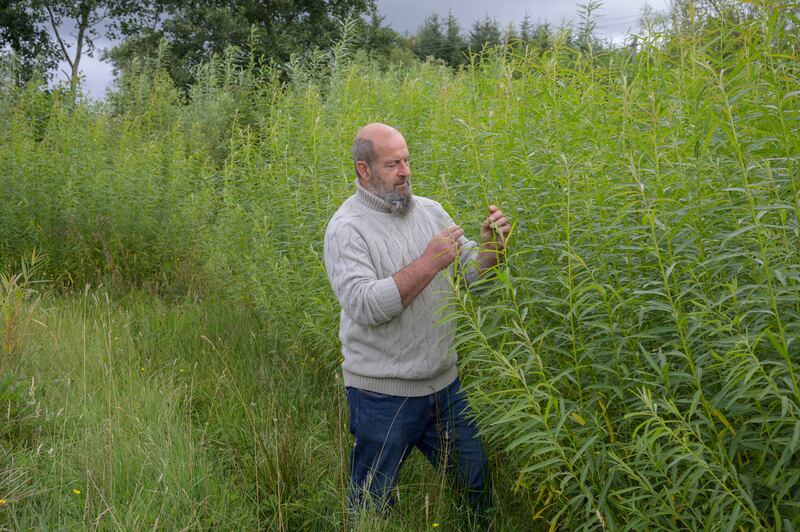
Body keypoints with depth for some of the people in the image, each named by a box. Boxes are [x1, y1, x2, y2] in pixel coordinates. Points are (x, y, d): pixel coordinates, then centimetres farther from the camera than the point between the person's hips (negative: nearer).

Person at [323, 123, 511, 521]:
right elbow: (364, 306, -26)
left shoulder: (430, 211, 5)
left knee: (479, 481, 19)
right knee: (371, 505, 10)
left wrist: (491, 246, -13)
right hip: (382, 395, -5)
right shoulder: (347, 228, -14)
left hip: (444, 384, 6)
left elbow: (470, 272, 8)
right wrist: (429, 263, -25)